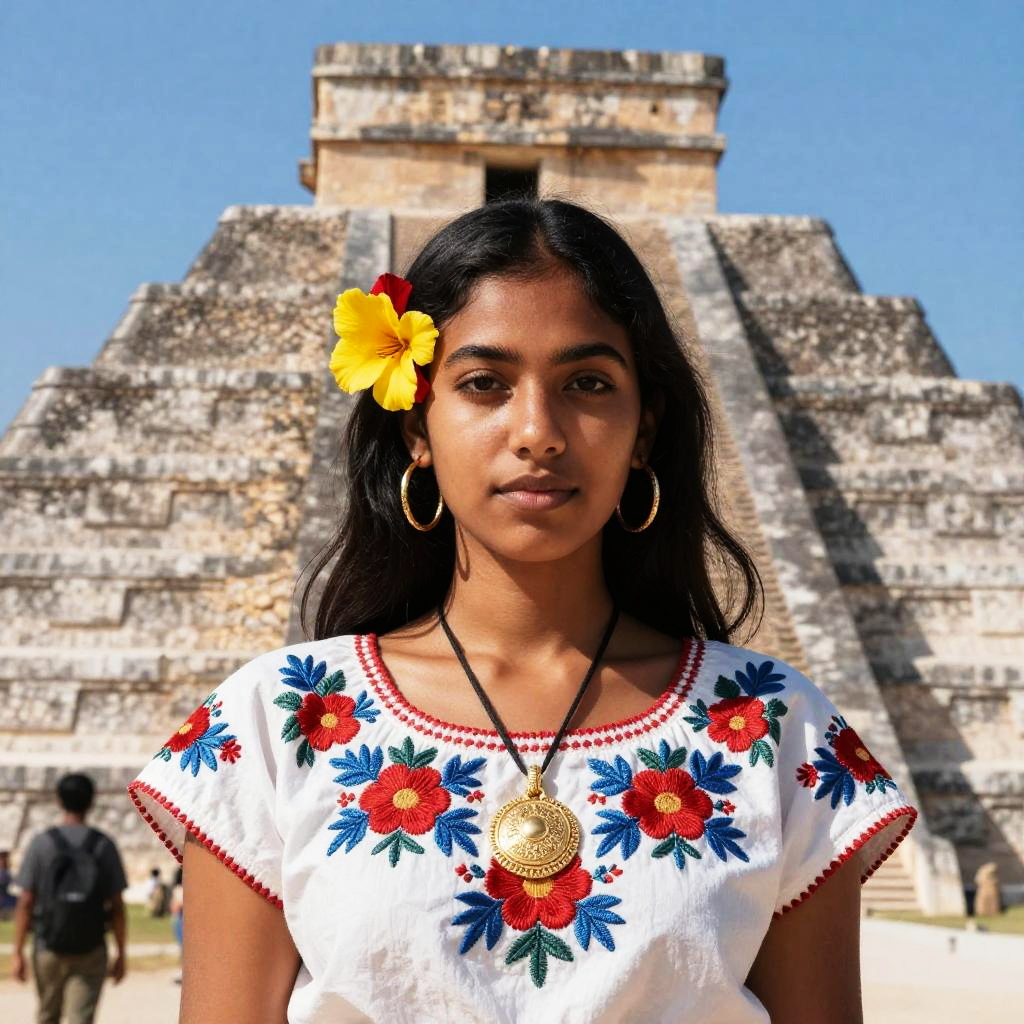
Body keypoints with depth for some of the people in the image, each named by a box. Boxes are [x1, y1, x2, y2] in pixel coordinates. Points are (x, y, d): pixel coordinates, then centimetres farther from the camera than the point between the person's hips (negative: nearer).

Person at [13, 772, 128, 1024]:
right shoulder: (104, 845, -3)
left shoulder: (41, 842, -3)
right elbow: (117, 907, -3)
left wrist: (18, 953, 0)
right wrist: (121, 954, 6)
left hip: (48, 948, 1)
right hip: (90, 952, -1)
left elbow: (26, 903, -6)